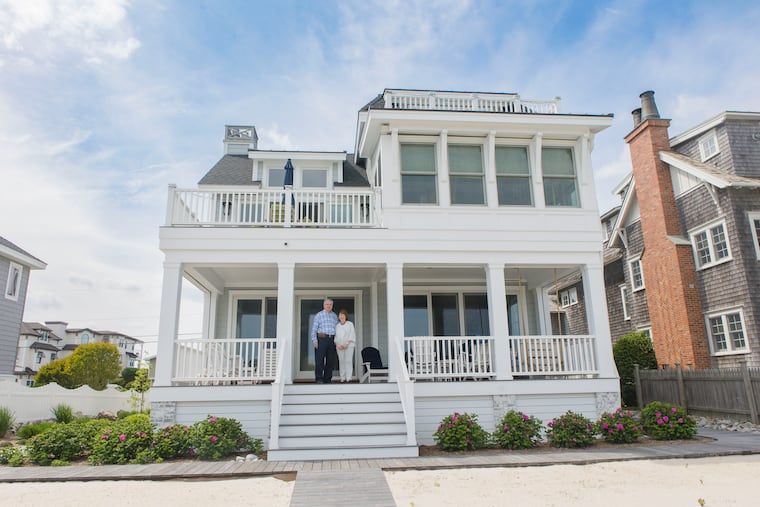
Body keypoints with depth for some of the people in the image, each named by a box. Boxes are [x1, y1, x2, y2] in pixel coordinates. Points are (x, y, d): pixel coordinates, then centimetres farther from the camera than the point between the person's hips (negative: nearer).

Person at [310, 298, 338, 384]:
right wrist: (314, 340, -9)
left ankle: (327, 379, 11)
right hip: (321, 339, -4)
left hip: (332, 340, 4)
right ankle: (319, 379, -3)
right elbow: (314, 328, 0)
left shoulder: (335, 316, 16)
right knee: (319, 360, -6)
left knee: (330, 360, 5)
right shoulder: (319, 315, 4)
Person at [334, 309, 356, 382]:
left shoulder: (350, 324, 5)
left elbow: (352, 335, -2)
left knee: (348, 361, -8)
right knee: (341, 361, 1)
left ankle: (349, 378, -8)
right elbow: (335, 336, 11)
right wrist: (337, 344, -6)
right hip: (340, 347, 3)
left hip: (349, 345, -3)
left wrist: (347, 344, -12)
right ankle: (343, 378, 5)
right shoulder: (337, 326, 15)